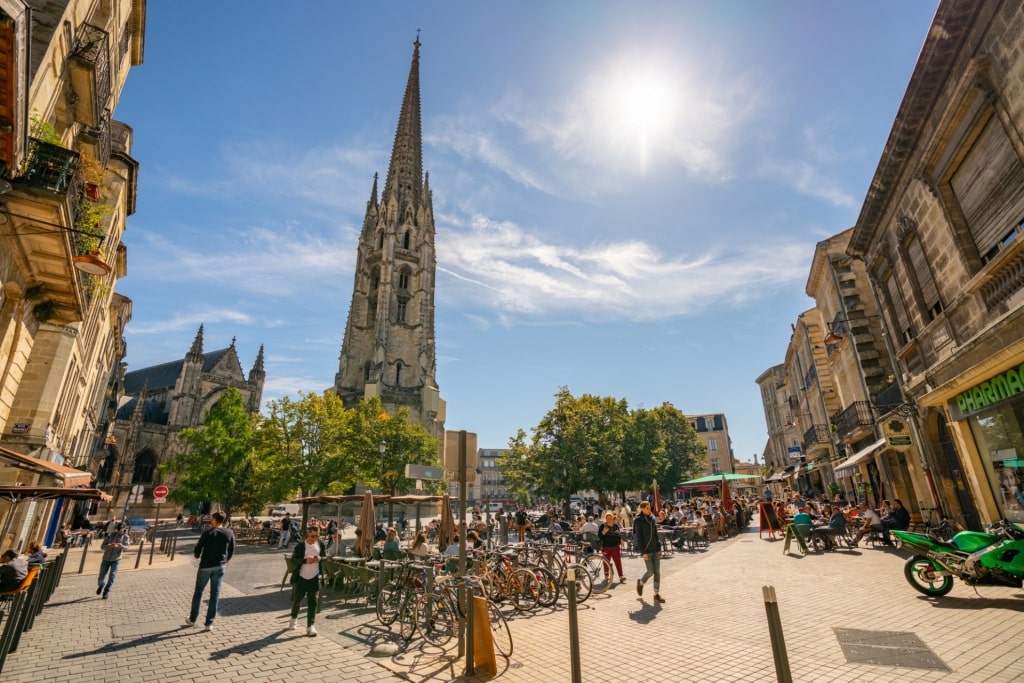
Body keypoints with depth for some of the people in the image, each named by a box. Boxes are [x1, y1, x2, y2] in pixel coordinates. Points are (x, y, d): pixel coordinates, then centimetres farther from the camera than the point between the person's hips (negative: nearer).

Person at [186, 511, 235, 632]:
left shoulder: (207, 533, -13)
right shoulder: (229, 533, -4)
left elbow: (197, 550, -7)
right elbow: (231, 551, 4)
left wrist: (197, 555, 17)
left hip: (205, 566, -1)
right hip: (219, 567, 2)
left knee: (198, 592, 17)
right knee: (215, 594, 7)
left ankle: (192, 619, 30)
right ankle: (209, 623, 9)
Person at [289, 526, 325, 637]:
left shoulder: (320, 544, -3)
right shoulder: (300, 546, -13)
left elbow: (325, 557, 6)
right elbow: (293, 559, -12)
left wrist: (320, 558, -17)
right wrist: (305, 560, -27)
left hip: (315, 578, 1)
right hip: (301, 578, -1)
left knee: (312, 602, -1)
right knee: (297, 600, 16)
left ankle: (311, 626, 5)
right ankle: (294, 618, 44)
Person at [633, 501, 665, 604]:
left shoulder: (653, 518, 9)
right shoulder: (638, 520, -10)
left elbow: (656, 534, 14)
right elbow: (639, 537, -12)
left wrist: (659, 548, 10)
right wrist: (643, 552, -15)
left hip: (655, 549, 6)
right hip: (646, 549, -6)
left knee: (657, 571, 4)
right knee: (651, 571, -4)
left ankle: (657, 593, 13)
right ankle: (641, 582, 24)